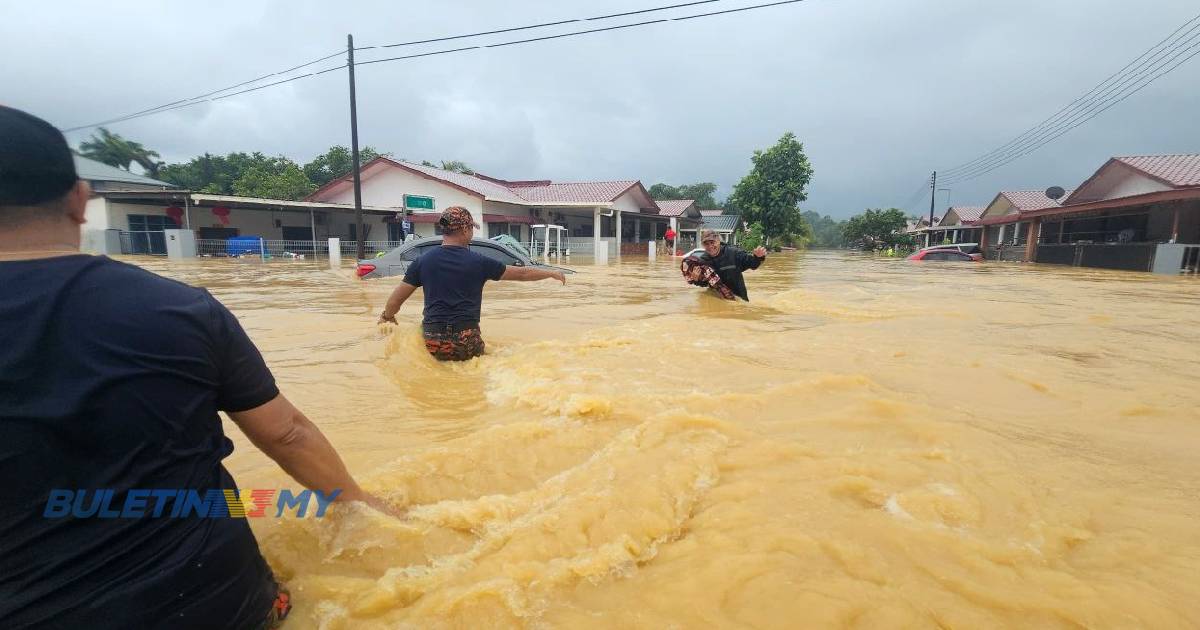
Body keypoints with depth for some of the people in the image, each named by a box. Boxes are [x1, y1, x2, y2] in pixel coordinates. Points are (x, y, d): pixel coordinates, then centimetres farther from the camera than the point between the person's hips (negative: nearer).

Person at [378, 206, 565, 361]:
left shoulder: (422, 261, 3)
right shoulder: (479, 262, -3)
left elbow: (395, 300, 8)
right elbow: (521, 273, 8)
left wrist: (387, 316, 31)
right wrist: (552, 273, 23)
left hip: (433, 341, 2)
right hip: (466, 341, -2)